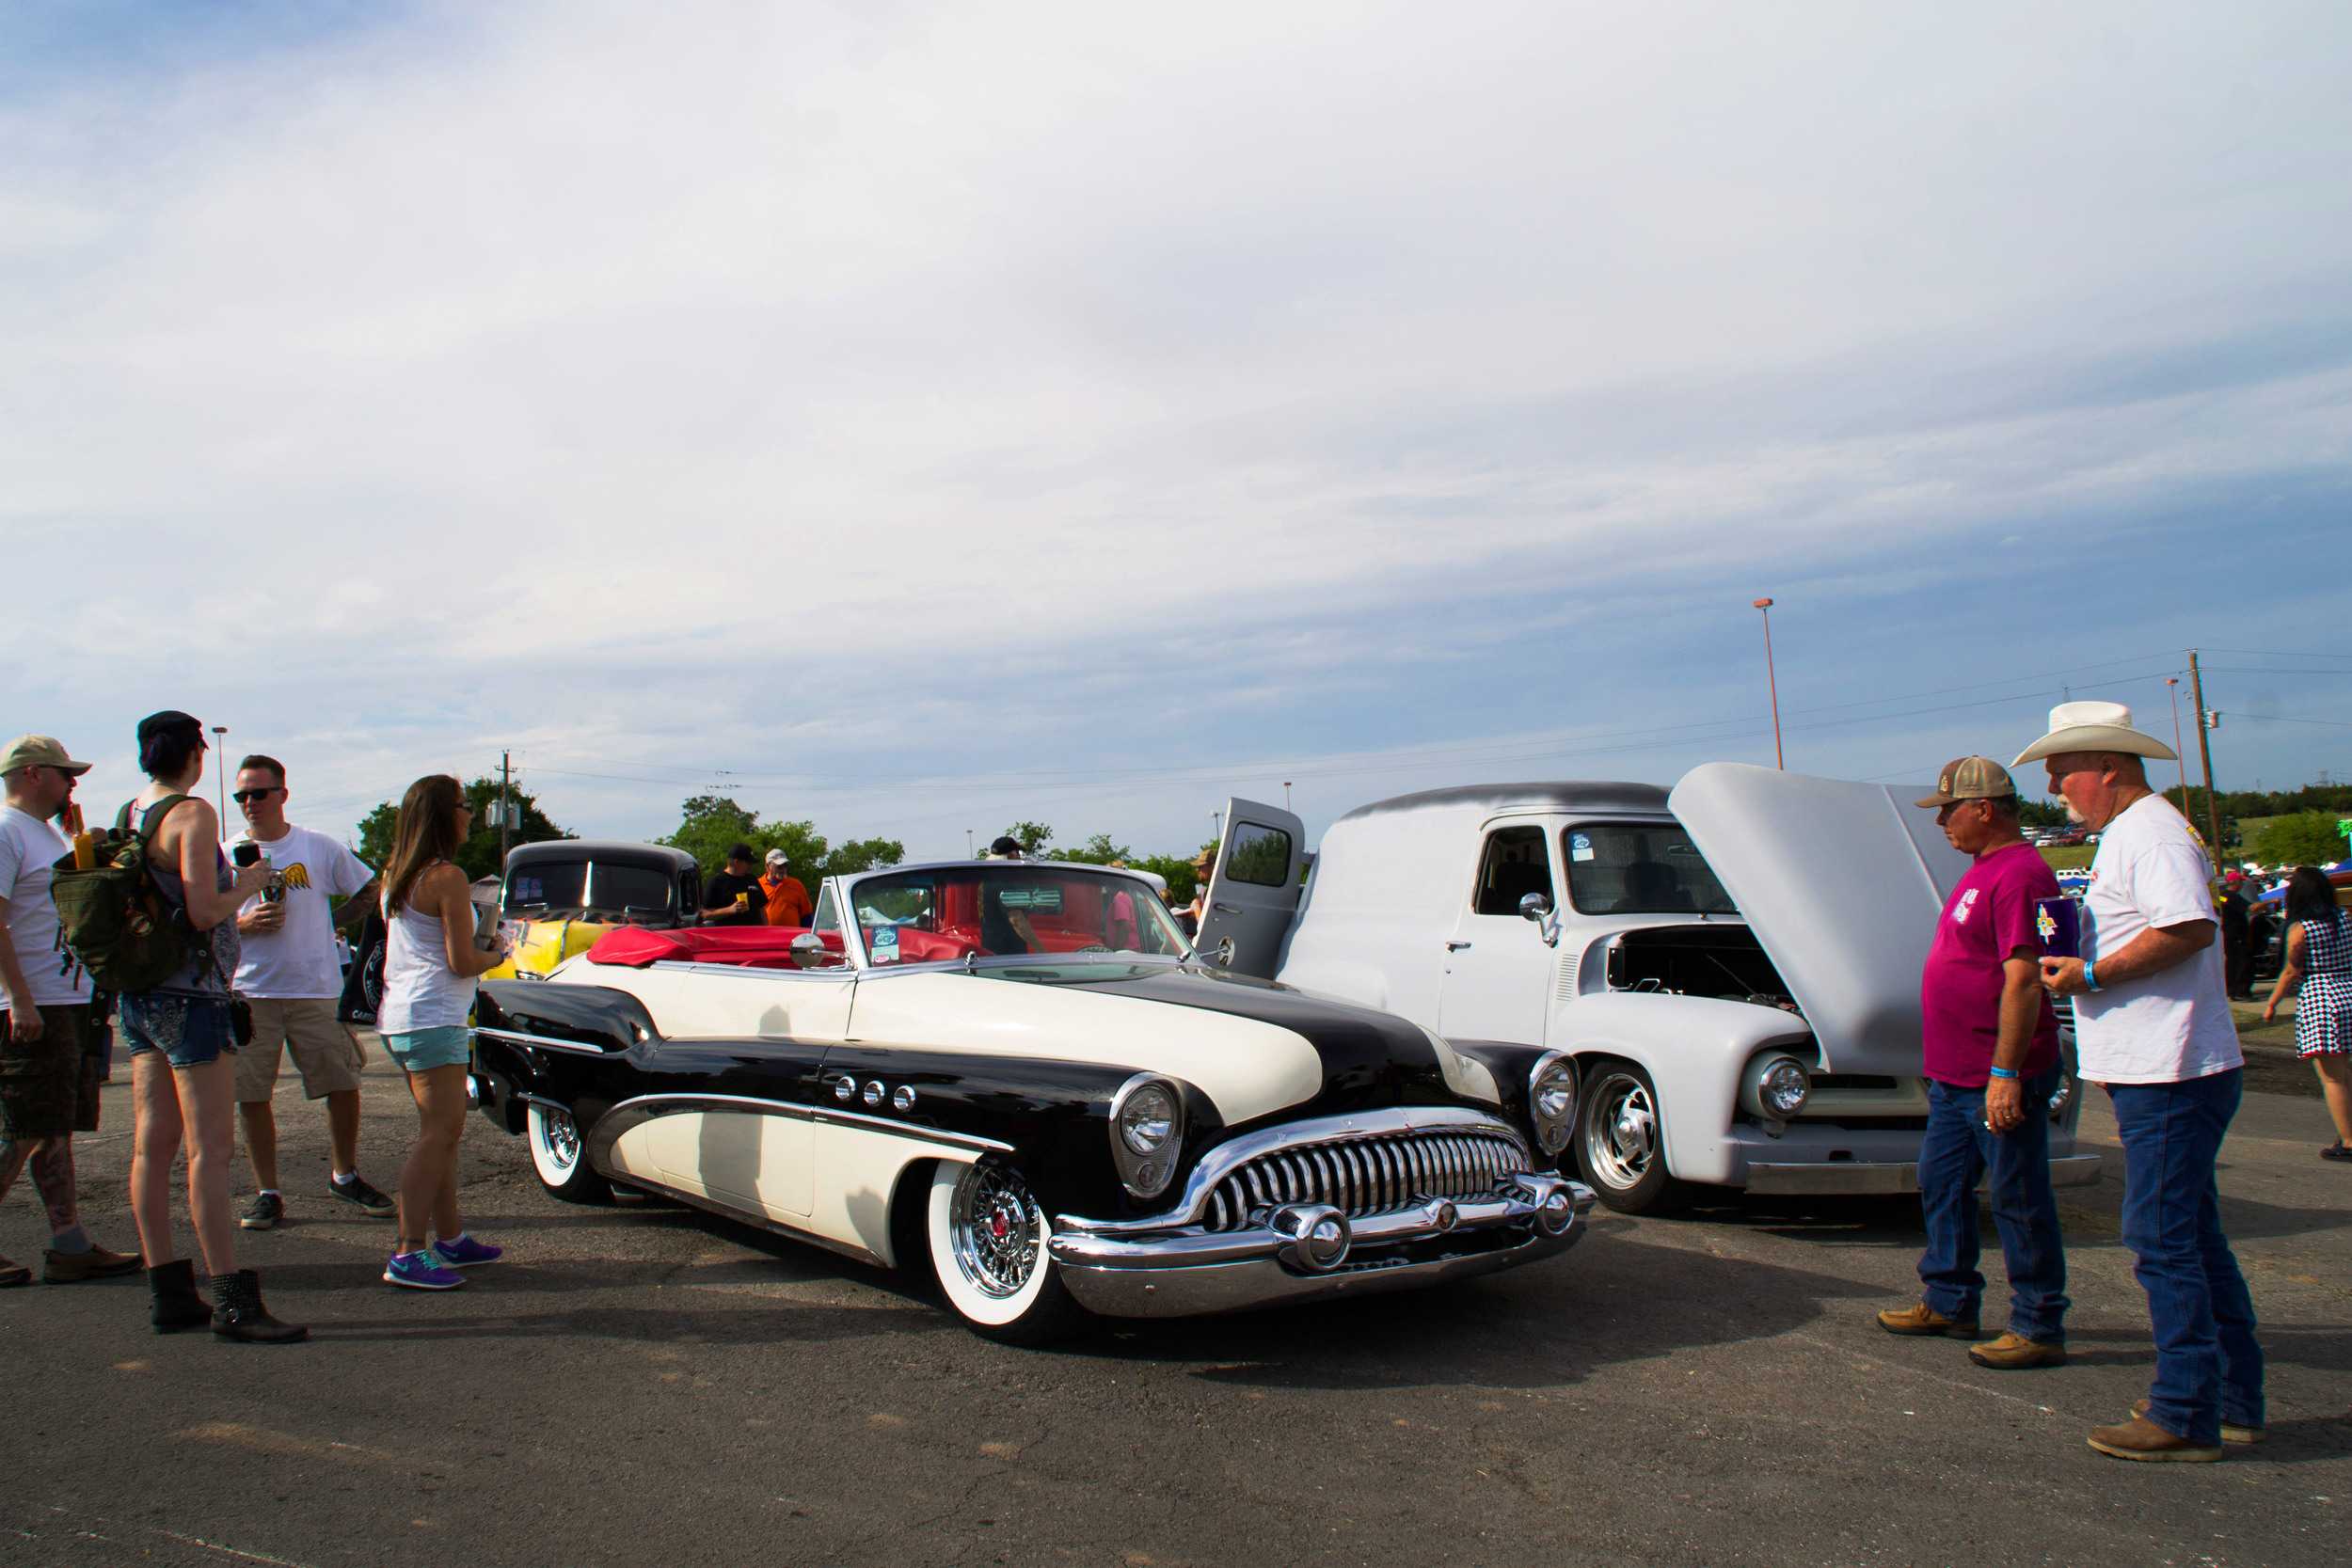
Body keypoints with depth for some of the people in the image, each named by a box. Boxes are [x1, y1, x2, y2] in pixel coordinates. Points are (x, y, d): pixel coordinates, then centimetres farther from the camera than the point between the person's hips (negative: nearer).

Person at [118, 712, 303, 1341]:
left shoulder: (127, 816, 11)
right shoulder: (192, 813, -13)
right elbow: (203, 911, -21)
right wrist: (247, 884, -2)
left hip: (138, 996, 9)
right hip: (189, 994, -9)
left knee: (152, 1146, 9)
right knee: (209, 1149, -9)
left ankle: (168, 1292, 16)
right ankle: (232, 1302, -8)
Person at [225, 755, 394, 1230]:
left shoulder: (320, 848, 4)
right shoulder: (226, 856, 5)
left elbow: (368, 892, 14)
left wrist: (332, 925, 3)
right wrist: (243, 925, -12)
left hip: (315, 990, -1)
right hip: (249, 992, 1)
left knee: (343, 1087, 1)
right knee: (251, 1097, 3)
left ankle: (344, 1176, 21)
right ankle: (267, 1193, 15)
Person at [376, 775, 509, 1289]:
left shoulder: (396, 874, 15)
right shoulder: (447, 877, -13)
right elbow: (462, 962, -14)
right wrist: (496, 955, 5)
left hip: (399, 1016, 10)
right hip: (433, 1019, -10)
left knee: (441, 1132, 14)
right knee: (440, 1133, -10)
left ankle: (449, 1238, 19)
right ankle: (408, 1256, -13)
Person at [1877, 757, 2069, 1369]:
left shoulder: (2020, 875, -18)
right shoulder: (1983, 870, 14)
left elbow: (2023, 980, -24)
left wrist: (2004, 1074, -25)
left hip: (1999, 1078, -10)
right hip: (1954, 1075, 10)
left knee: (2018, 1199, 0)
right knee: (1942, 1183, 16)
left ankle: (2040, 1328, 11)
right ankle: (1949, 1302, 29)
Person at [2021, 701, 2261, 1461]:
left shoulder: (2151, 831, -14)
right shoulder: (2127, 833, 19)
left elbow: (2190, 928, -26)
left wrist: (2093, 975, -19)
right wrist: (2082, 962, 11)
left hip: (2169, 1074, -11)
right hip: (2161, 1070, 11)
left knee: (2162, 1239, -6)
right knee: (2193, 1235, 16)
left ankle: (2186, 1416, 1)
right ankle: (2235, 1400, 26)